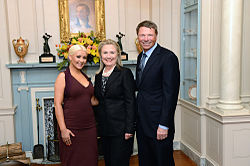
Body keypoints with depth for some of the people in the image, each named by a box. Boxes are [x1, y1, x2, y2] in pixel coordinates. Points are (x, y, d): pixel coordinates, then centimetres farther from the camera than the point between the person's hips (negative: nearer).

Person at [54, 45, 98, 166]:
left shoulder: (86, 77, 12)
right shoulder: (63, 76, -6)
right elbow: (58, 105, -11)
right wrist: (63, 129, -17)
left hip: (89, 126, 6)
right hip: (71, 127, -6)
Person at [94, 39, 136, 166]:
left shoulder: (125, 73, -8)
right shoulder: (98, 76, 11)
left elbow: (130, 102, -12)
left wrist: (129, 129, -16)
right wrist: (98, 125, 12)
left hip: (120, 128, -6)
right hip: (104, 129, 6)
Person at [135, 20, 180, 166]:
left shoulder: (168, 57, -14)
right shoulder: (141, 57, 12)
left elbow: (170, 94, -17)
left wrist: (164, 125, -19)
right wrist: (138, 118, 11)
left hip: (159, 124, -7)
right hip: (142, 123, 8)